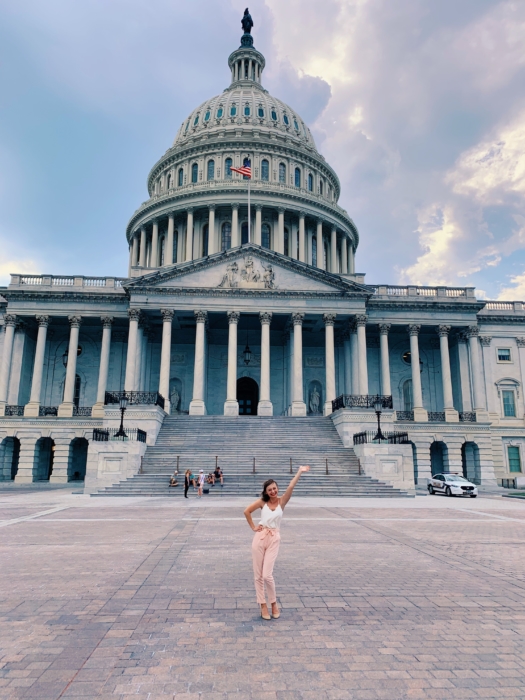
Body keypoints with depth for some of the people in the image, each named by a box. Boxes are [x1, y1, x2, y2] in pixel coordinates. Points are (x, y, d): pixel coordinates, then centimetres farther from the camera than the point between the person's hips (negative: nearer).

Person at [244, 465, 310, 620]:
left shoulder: (282, 501, -1)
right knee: (258, 575, 5)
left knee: (267, 575, -7)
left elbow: (291, 487, -15)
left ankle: (274, 603, 15)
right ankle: (263, 606, 20)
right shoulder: (262, 502, 0)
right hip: (260, 537, 1)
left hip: (274, 539, -1)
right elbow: (247, 511, 7)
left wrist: (299, 472, -24)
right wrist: (253, 527, 5)